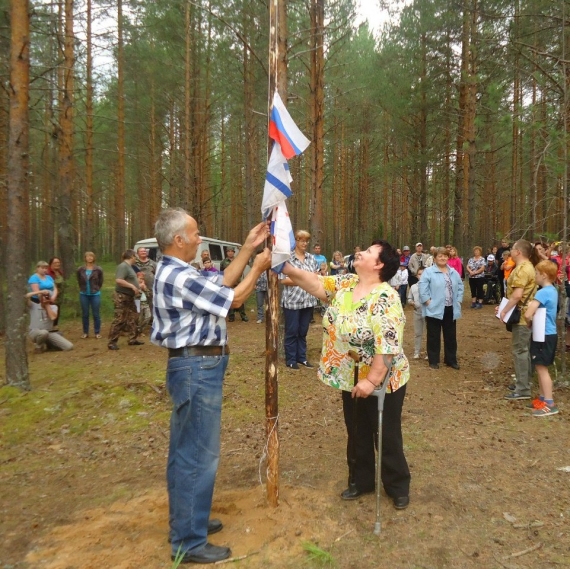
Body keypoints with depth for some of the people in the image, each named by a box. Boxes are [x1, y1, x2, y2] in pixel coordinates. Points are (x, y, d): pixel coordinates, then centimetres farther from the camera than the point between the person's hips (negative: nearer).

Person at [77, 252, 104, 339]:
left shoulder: (98, 269, -6)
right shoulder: (80, 270, 0)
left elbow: (100, 282, 4)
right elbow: (79, 281, 14)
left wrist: (96, 289, 4)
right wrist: (83, 289, 10)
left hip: (95, 294, -2)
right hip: (84, 294, 2)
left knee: (96, 314, 2)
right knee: (84, 314, 8)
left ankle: (97, 333, 11)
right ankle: (85, 332, 18)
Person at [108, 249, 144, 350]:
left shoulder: (129, 266, 14)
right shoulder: (123, 266, -16)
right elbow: (118, 280, -28)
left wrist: (138, 286, 23)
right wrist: (132, 286, -24)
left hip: (129, 297, 11)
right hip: (122, 297, -11)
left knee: (133, 318, 13)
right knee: (119, 320, -8)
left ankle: (133, 339, 20)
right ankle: (112, 342, -3)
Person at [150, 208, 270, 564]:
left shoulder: (177, 273, 10)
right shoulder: (179, 278, -22)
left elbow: (223, 282, 12)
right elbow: (233, 299, -15)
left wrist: (248, 248, 10)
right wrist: (258, 268, -1)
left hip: (194, 366, 11)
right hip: (198, 369, -11)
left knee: (185, 451, 20)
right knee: (199, 455, 1)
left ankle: (185, 522, 37)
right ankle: (189, 542, 16)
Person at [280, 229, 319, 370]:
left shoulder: (311, 258, 9)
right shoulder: (287, 258, -8)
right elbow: (282, 280, -13)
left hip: (308, 300, 5)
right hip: (292, 301, -5)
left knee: (303, 331, 14)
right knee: (291, 331, 4)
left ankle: (302, 357, 26)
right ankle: (290, 360, 15)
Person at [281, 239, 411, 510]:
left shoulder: (385, 299, -24)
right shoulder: (345, 284, 0)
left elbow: (387, 346, -28)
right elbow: (314, 282, -4)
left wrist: (371, 380, -28)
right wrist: (284, 266, -16)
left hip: (381, 382, -7)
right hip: (350, 379, 7)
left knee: (386, 437, 12)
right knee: (357, 434, 21)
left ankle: (398, 487, 34)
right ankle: (362, 480, 40)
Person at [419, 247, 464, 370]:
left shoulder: (454, 272, 11)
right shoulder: (428, 271, -7)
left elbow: (460, 287, 16)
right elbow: (422, 288, -13)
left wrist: (458, 301, 6)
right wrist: (428, 302, -16)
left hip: (450, 310, 5)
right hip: (435, 309, -5)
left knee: (451, 336, 13)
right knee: (434, 336, 5)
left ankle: (451, 359, 26)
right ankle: (433, 360, 15)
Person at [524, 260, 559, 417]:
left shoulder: (542, 293, -21)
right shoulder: (553, 290, 9)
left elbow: (528, 315, -27)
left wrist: (529, 324, -8)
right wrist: (532, 304, 6)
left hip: (544, 335, -9)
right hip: (548, 334, 9)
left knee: (541, 368, -2)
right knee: (540, 367, 16)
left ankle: (550, 404, 4)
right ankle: (542, 398, 25)